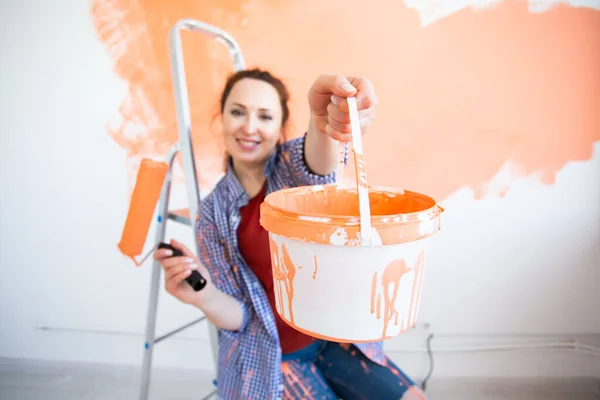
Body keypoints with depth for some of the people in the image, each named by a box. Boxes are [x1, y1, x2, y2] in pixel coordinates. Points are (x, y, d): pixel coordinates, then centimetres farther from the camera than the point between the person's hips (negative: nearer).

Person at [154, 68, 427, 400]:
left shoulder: (292, 164, -8)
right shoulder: (213, 212, -7)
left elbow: (318, 164, -36)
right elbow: (238, 316, -6)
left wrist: (323, 120, -59)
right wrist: (205, 296, -29)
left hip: (333, 336, 2)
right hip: (270, 357, -1)